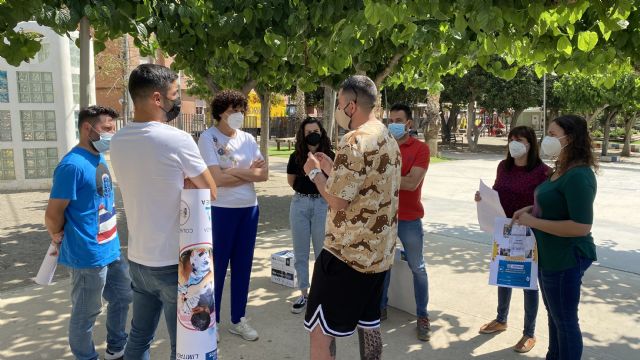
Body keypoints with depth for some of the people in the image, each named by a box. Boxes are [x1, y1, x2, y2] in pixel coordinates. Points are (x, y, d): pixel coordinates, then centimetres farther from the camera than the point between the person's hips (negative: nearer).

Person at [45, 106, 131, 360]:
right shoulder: (73, 165, -22)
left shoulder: (100, 158, 6)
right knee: (85, 314, 10)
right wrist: (61, 239, 0)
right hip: (88, 255, -9)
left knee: (122, 298, 22)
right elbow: (53, 215, -18)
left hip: (111, 249, 9)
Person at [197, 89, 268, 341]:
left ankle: (238, 320, 29)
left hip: (249, 209, 6)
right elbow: (217, 179, -18)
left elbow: (264, 174, 1)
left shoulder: (248, 139, 8)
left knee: (243, 265, 13)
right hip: (220, 210, -5)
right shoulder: (208, 138, -9)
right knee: (217, 266, 6)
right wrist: (249, 173, -9)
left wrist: (234, 171, -12)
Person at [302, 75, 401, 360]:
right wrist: (332, 169, 17)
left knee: (320, 330, 2)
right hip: (379, 251, 10)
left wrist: (315, 172, -6)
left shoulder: (355, 140, -20)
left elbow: (339, 201, -22)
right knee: (368, 322, 21)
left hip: (347, 252, -9)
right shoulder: (388, 139, 11)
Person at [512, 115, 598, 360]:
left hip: (566, 259, -10)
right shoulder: (562, 170, 8)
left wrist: (533, 222, -24)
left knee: (565, 320, 7)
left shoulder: (578, 176, -24)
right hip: (550, 255, 10)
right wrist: (532, 209, 5)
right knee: (554, 315, 25)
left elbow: (581, 226, -29)